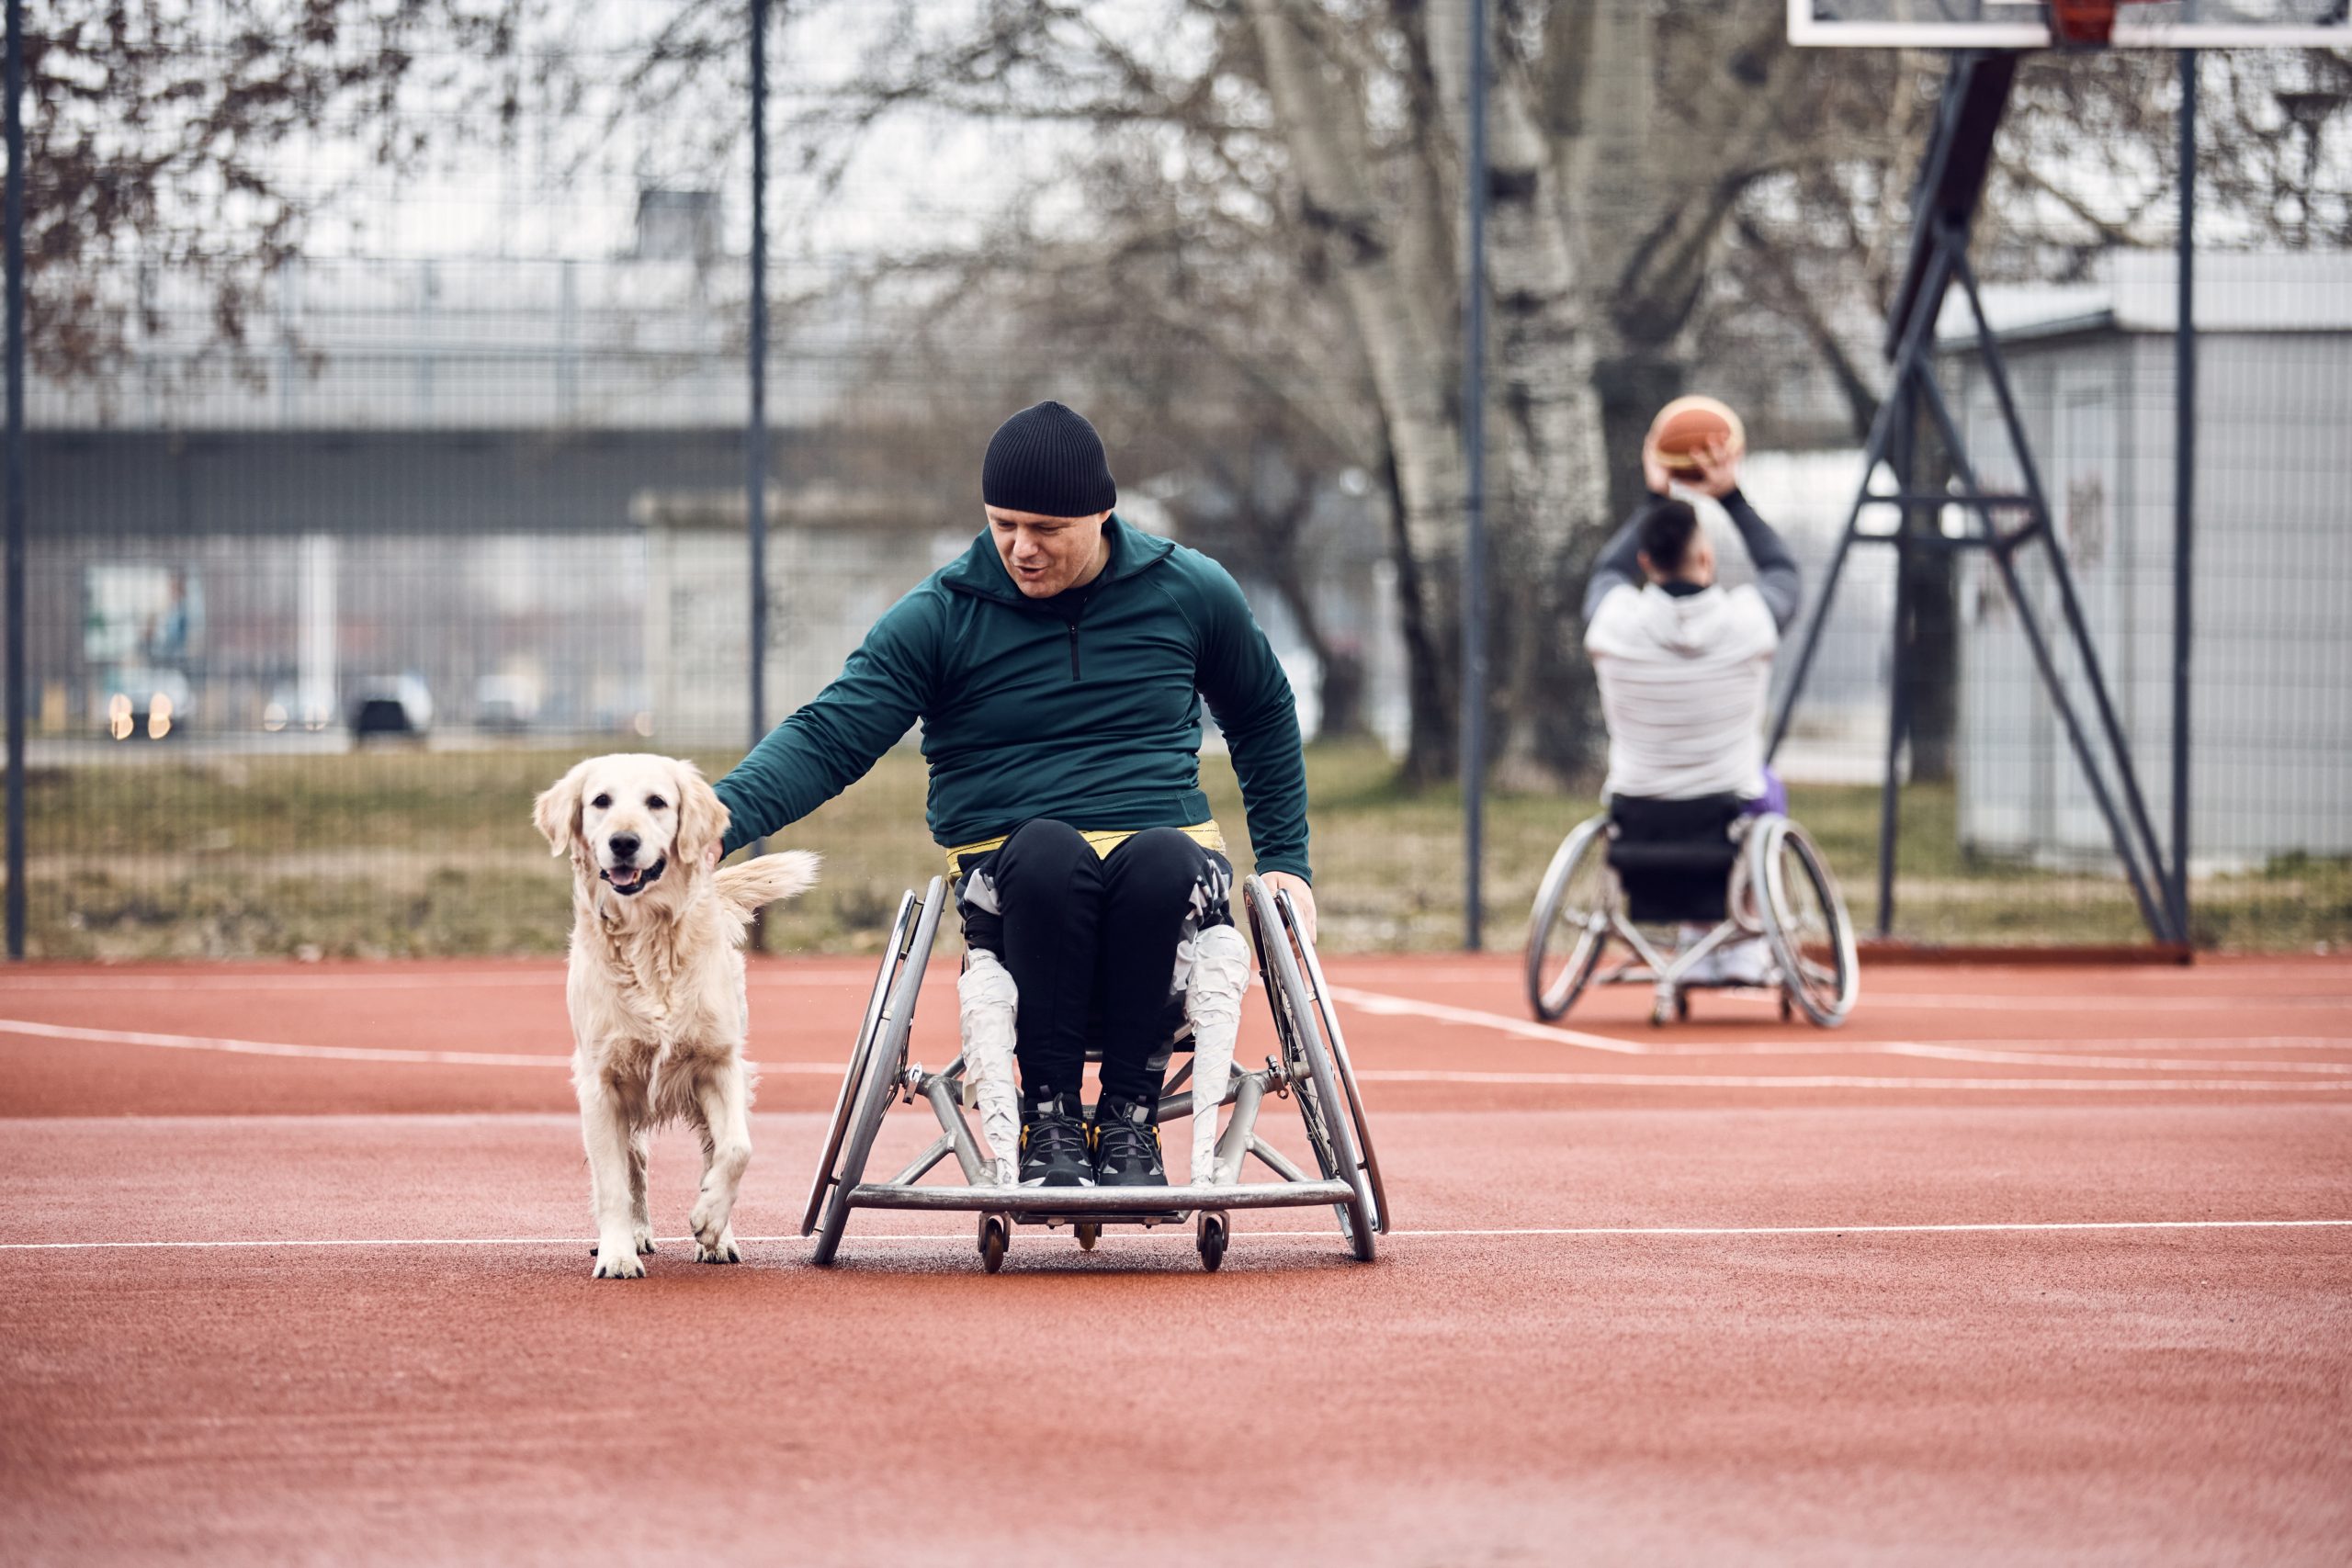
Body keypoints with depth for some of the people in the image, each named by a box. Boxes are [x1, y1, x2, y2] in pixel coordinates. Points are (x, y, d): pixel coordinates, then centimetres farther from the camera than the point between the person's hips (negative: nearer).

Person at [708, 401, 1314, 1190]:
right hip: (1012, 885, -1)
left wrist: (1284, 859, 21)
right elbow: (828, 737, -6)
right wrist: (719, 820, -23)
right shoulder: (937, 617, 3)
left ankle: (1131, 1114, -24)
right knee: (1046, 848, -38)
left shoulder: (1190, 593, 9)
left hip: (1166, 876, 1)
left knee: (1161, 857, -37)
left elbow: (1264, 717, 27)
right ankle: (1049, 1115, -27)